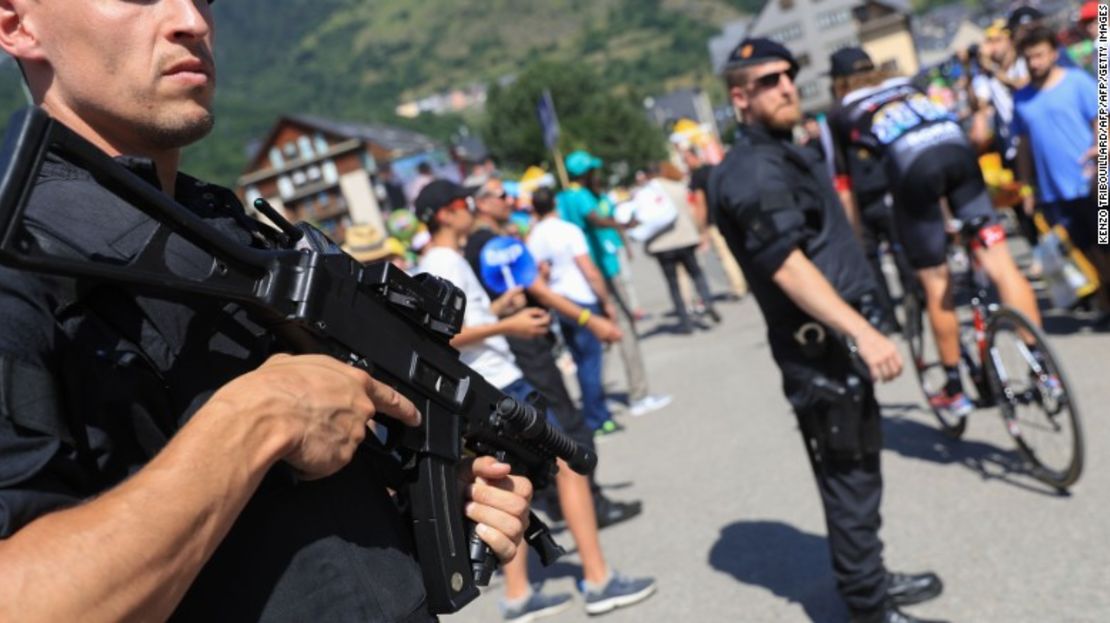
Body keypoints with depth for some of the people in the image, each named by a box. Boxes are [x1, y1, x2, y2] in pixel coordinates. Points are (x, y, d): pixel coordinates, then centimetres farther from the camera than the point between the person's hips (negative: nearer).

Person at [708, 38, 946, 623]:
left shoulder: (782, 152, 16)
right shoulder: (753, 170, -18)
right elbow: (788, 266, -28)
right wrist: (863, 332, -33)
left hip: (835, 333, 10)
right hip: (817, 344, -10)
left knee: (859, 465, 20)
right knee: (849, 475, -2)